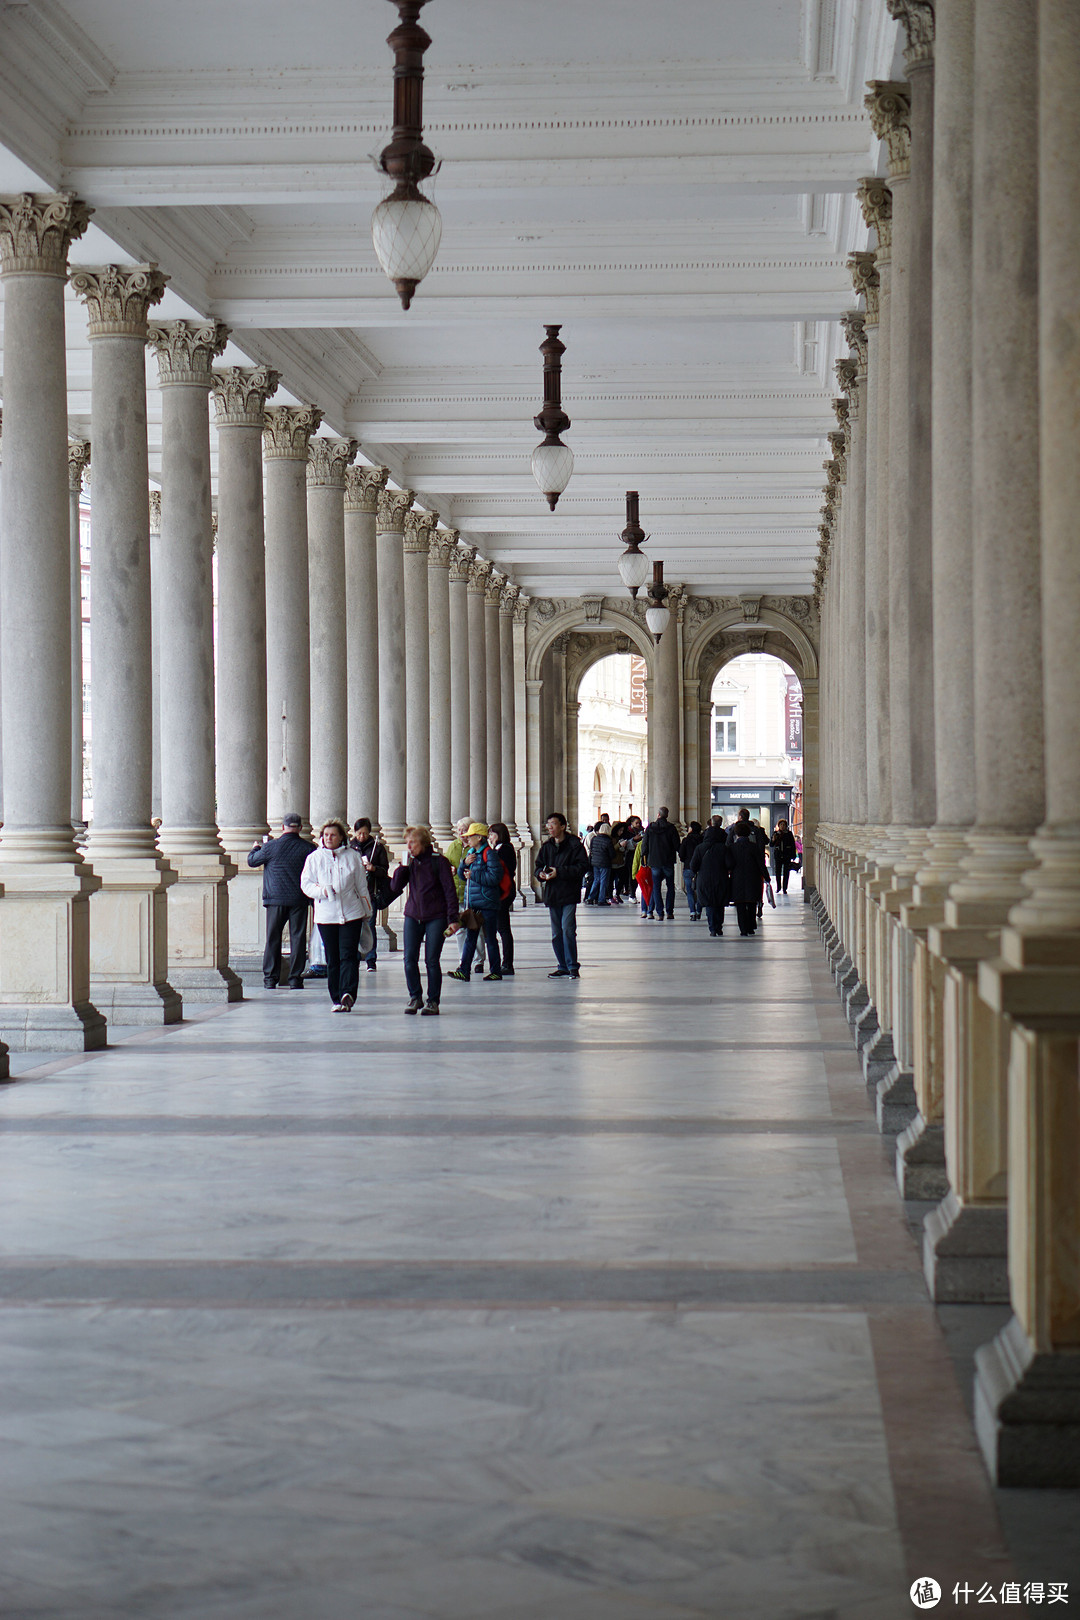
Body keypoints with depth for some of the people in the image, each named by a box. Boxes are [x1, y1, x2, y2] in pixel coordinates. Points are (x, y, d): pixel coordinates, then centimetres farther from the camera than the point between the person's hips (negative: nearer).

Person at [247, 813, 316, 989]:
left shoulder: (271, 847, -6)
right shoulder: (308, 848, -3)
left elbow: (251, 861, 8)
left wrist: (256, 848, 29)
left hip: (275, 899, -1)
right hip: (299, 900, 1)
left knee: (273, 938, 7)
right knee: (298, 938, 5)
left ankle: (270, 977, 7)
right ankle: (295, 978, 4)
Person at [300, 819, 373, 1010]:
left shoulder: (352, 857, 6)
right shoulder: (314, 858, 6)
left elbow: (361, 885, 13)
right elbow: (306, 884, 4)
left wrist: (367, 911, 16)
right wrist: (322, 891, -15)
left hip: (351, 914, -1)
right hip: (326, 916, 1)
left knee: (348, 956, -10)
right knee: (332, 959, 2)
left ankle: (348, 993, -19)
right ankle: (337, 999, 7)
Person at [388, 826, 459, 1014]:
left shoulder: (439, 861, -5)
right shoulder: (410, 863, 9)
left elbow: (450, 891, -5)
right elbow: (395, 887, 5)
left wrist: (452, 919, -10)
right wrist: (403, 866, -7)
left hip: (436, 917, -4)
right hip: (412, 916, 4)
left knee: (432, 960, -4)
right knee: (409, 958, -4)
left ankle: (433, 1001, 6)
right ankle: (415, 997, 13)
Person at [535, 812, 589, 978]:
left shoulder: (574, 845, -5)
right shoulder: (546, 847, 13)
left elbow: (582, 867, -12)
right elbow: (538, 866, 20)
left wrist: (559, 872, -18)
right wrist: (541, 873, -4)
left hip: (569, 895, -6)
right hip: (552, 894, 6)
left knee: (567, 929, -14)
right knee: (556, 933, 9)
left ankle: (572, 967, -7)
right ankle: (563, 967, 17)